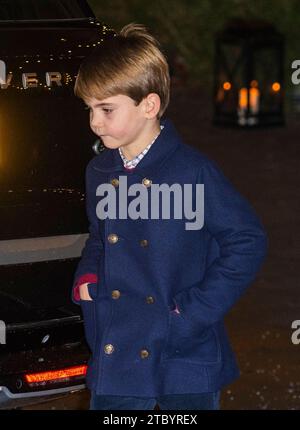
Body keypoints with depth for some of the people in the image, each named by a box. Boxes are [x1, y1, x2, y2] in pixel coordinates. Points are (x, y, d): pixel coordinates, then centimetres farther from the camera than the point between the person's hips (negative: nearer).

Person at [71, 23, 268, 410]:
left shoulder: (192, 171, -15)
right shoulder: (99, 172, 5)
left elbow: (247, 241, -12)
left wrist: (195, 310, -15)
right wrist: (86, 276, 2)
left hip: (187, 360, -5)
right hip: (114, 357, 5)